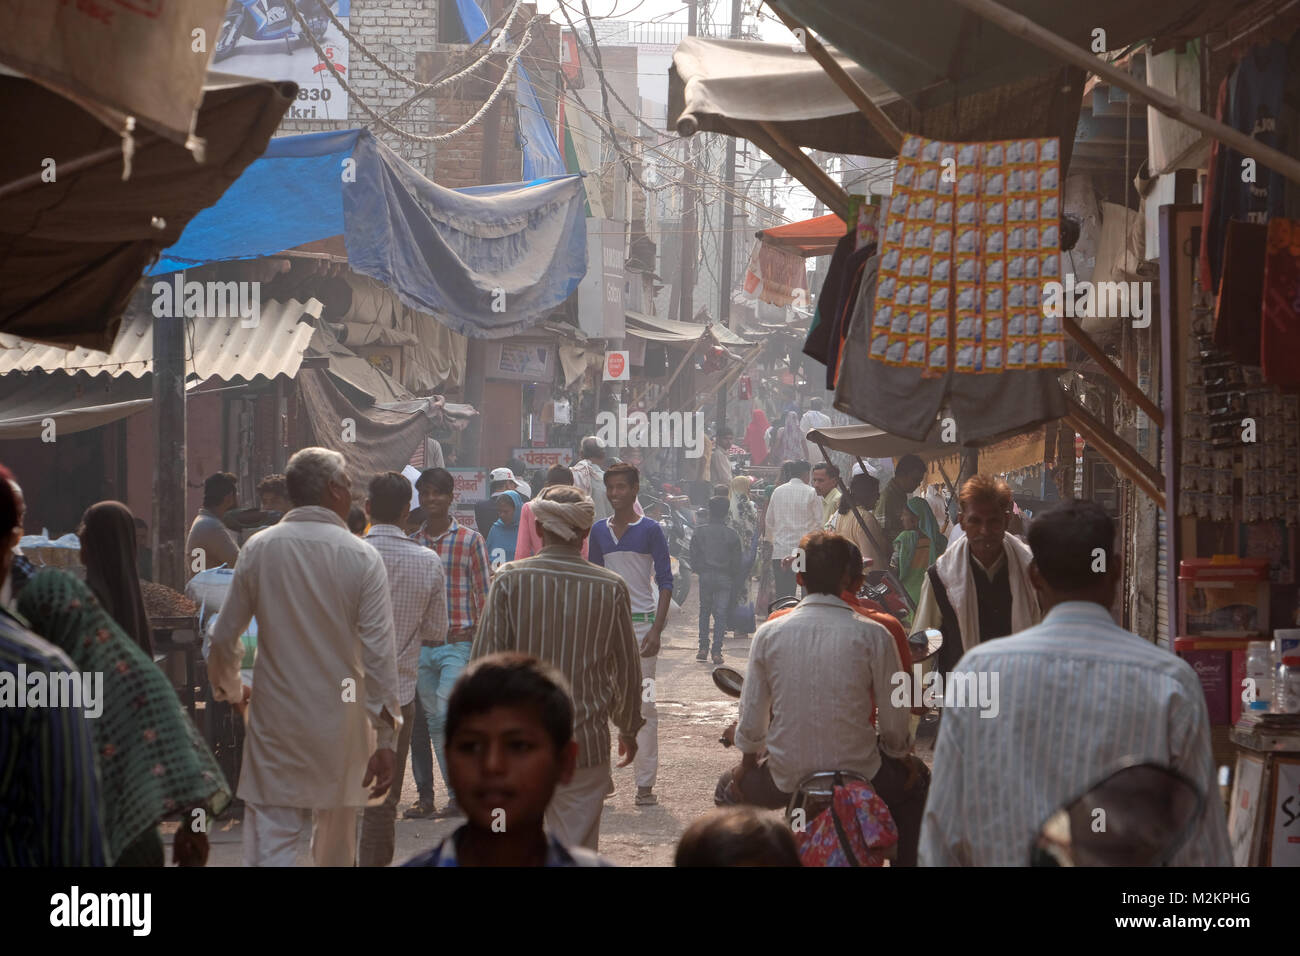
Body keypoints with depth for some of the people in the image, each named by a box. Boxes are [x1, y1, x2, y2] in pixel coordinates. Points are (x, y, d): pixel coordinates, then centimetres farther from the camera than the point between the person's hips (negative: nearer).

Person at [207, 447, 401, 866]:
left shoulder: (258, 549, -2)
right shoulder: (361, 557, -7)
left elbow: (224, 636, 4)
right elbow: (379, 653, -11)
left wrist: (230, 689, 25)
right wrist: (385, 739, -8)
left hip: (274, 722, 0)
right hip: (339, 728, 0)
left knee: (270, 846, -3)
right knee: (336, 843, 17)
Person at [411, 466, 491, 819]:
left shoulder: (470, 540, -1)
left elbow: (484, 594, -2)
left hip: (459, 643, -5)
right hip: (420, 643, 5)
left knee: (447, 714, -17)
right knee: (432, 721, 5)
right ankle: (460, 792, 13)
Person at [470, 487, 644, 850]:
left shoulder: (509, 579, -6)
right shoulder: (611, 587, -4)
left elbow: (484, 660, -5)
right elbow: (628, 667, 5)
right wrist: (629, 728, 20)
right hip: (586, 743, 0)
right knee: (578, 847, 3)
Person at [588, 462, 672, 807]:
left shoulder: (650, 530, -2)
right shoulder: (599, 530, 10)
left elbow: (665, 582, -4)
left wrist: (656, 629, -12)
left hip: (641, 623, -4)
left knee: (644, 704, -3)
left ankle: (645, 783, -1)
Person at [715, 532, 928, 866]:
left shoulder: (769, 634, -6)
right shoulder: (872, 635, -11)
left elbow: (751, 718, -1)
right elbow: (895, 721, -5)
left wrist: (747, 760, 19)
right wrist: (901, 754, 16)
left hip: (785, 778, 1)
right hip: (859, 774, -1)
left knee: (730, 788, 31)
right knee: (914, 781, 30)